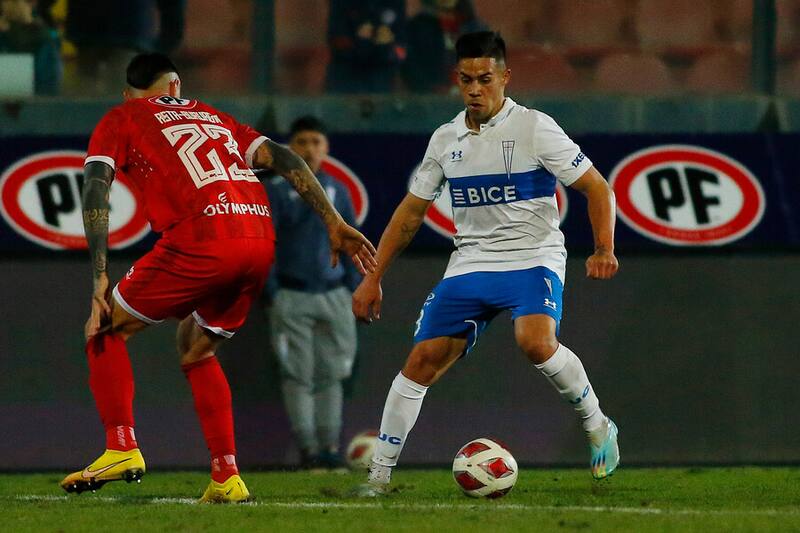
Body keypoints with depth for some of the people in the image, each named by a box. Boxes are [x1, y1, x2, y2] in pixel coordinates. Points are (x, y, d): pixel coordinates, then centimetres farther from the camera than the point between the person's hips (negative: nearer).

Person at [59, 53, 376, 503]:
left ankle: (121, 448, -1)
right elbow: (282, 158, 20)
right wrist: (335, 224, 16)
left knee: (106, 330, 13)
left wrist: (100, 279, -2)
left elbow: (96, 187, 3)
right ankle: (227, 478, 15)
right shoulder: (212, 116, 31)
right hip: (261, 243, 5)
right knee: (197, 349, 25)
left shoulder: (120, 120, 18)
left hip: (201, 238, -5)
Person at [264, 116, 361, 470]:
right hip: (293, 296, -3)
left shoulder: (338, 191, 11)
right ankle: (307, 450, -4)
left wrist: (353, 290, 10)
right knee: (298, 377, -5)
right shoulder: (277, 190, 0)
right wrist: (272, 293, -8)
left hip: (334, 295, 3)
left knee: (331, 375, 2)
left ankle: (330, 448, 6)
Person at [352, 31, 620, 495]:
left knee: (536, 342, -32)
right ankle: (379, 474, 2)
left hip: (533, 260, -5)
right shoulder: (446, 140, 8)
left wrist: (604, 250, -22)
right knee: (423, 361, -6)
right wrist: (374, 278, 14)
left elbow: (597, 188, -6)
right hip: (470, 264, 5)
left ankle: (598, 426, -8)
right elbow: (411, 212, 17)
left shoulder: (534, 128, -7)